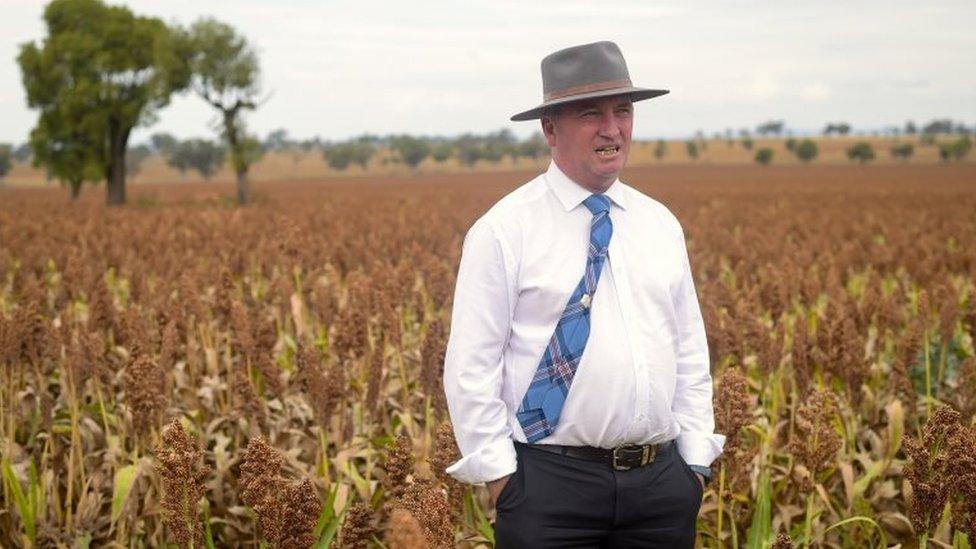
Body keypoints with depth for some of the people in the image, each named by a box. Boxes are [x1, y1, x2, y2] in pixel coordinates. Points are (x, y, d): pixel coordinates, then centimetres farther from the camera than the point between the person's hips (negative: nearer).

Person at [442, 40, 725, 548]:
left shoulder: (661, 225, 10)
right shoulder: (503, 231, -5)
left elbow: (690, 353, 14)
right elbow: (470, 368, -6)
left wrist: (695, 460, 8)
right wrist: (500, 478, -9)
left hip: (661, 479, 4)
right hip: (552, 481, -4)